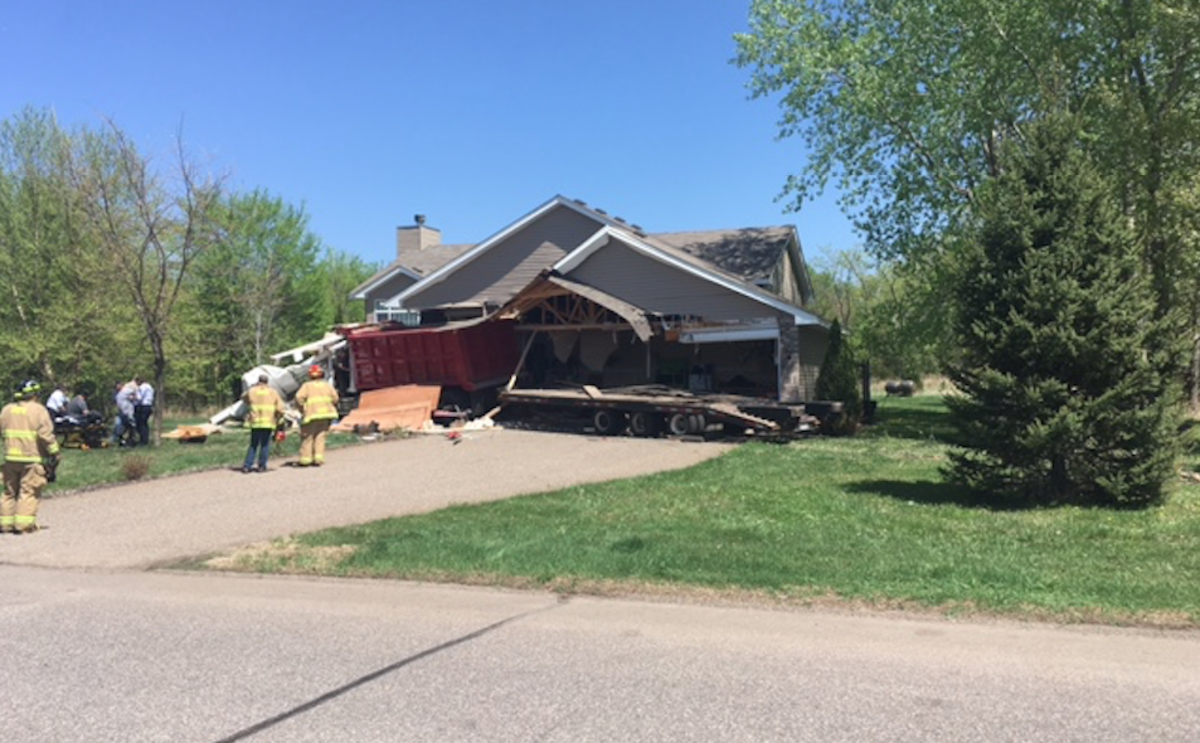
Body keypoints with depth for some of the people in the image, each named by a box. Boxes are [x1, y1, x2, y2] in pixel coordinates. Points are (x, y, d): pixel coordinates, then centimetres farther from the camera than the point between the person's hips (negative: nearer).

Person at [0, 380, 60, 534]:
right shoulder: (38, 410, -7)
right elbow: (46, 434, -13)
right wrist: (54, 452, -7)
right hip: (32, 458, -6)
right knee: (29, 492, -2)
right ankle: (23, 524, -7)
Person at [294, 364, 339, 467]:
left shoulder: (307, 385, 2)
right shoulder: (327, 385, 9)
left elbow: (299, 397, -11)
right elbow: (335, 398, 0)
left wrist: (302, 409, 1)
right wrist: (331, 408, 13)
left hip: (312, 414, -3)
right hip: (326, 414, 3)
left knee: (307, 437, 8)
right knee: (320, 437, 8)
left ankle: (305, 459, 9)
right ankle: (318, 459, -1)